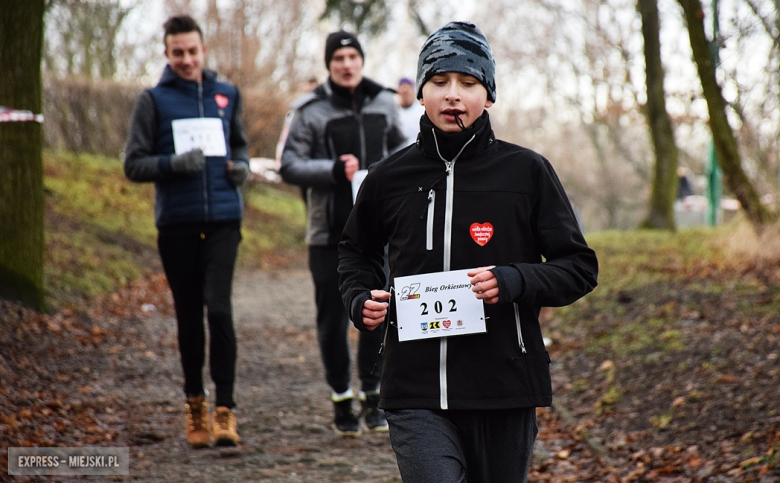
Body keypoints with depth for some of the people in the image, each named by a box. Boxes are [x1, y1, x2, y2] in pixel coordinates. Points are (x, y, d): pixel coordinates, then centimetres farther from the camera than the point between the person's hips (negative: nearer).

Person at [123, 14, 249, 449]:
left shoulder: (227, 95, 10)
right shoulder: (153, 100, 3)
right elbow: (134, 164, 0)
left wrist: (242, 166, 1)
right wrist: (173, 163, -18)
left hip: (222, 220, 0)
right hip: (176, 224, 0)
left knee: (219, 308, -12)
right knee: (189, 316, 8)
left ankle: (225, 408, -7)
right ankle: (195, 403, 23)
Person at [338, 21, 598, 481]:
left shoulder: (526, 171, 1)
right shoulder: (389, 178, 6)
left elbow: (580, 267, 3)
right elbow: (358, 252, 25)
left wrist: (514, 280, -15)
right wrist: (361, 298, 5)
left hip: (504, 388, 0)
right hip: (416, 391, 0)